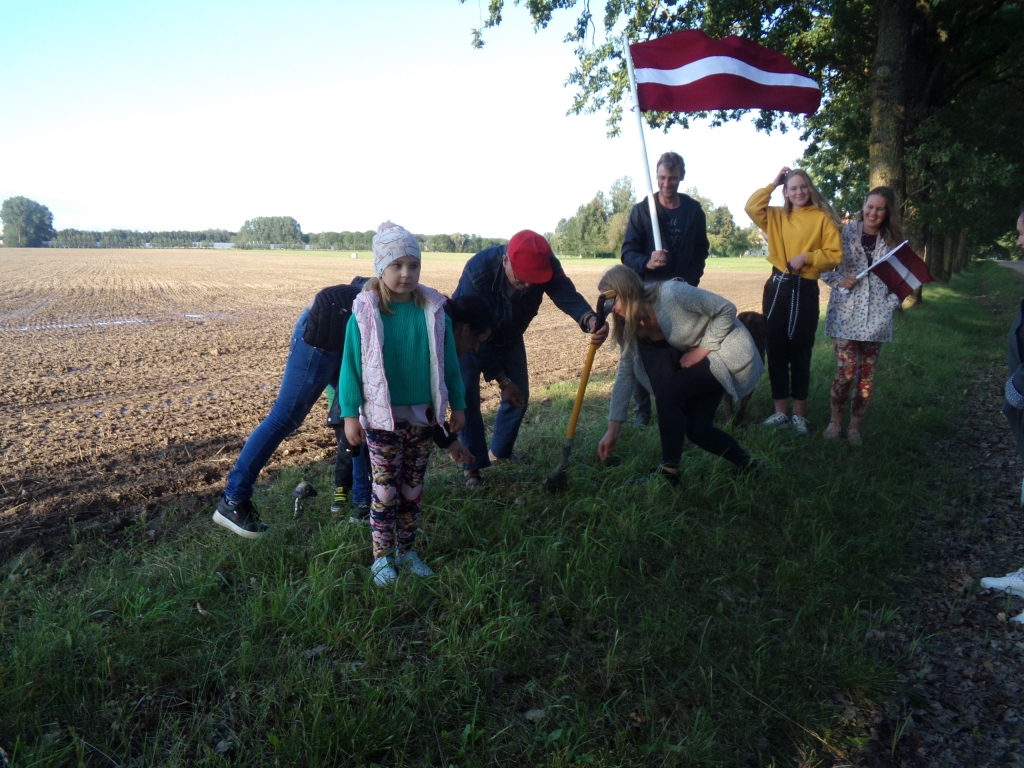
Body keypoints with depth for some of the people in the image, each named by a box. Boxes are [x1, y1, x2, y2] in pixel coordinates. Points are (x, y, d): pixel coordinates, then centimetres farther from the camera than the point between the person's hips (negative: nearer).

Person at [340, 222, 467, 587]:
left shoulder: (433, 310, -3)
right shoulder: (365, 313, -10)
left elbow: (448, 362, 5)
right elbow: (351, 366, -5)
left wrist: (457, 405, 6)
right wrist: (350, 414, -7)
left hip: (423, 416, 3)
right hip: (382, 418, -3)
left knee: (413, 489, 14)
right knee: (385, 489, 6)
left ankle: (406, 551, 30)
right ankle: (382, 556, 21)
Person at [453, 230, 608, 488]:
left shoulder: (546, 265, -30)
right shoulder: (478, 271, -39)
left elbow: (567, 295, -45)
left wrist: (590, 319, -69)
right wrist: (502, 380, -32)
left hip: (509, 338, 4)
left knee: (519, 396, 2)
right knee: (467, 399, -14)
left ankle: (499, 455, 24)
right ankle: (473, 466, 2)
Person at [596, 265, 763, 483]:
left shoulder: (672, 293, -29)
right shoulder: (631, 326, -6)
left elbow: (727, 309, -21)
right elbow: (625, 375, -3)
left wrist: (701, 350, -22)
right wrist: (612, 431, -4)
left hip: (728, 352, -8)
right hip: (699, 358, 8)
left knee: (668, 391, -23)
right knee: (695, 428, 3)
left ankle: (668, 472, -11)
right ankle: (746, 465, 28)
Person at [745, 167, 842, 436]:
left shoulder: (822, 218, 1)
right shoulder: (776, 216, 10)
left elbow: (835, 254, -3)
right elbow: (752, 207, -6)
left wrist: (806, 257, -17)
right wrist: (773, 183, 1)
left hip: (805, 290, -3)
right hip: (777, 287, 3)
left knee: (801, 353, 4)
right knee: (776, 351, 6)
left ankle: (799, 415, 15)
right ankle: (780, 412, 16)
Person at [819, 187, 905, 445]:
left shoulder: (894, 241, 7)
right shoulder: (844, 232, -1)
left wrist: (893, 303, -3)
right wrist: (839, 280, -14)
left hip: (876, 317, 3)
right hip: (845, 314, -2)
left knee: (866, 374, 5)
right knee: (846, 371, -8)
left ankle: (854, 425, 19)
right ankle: (836, 420, 14)